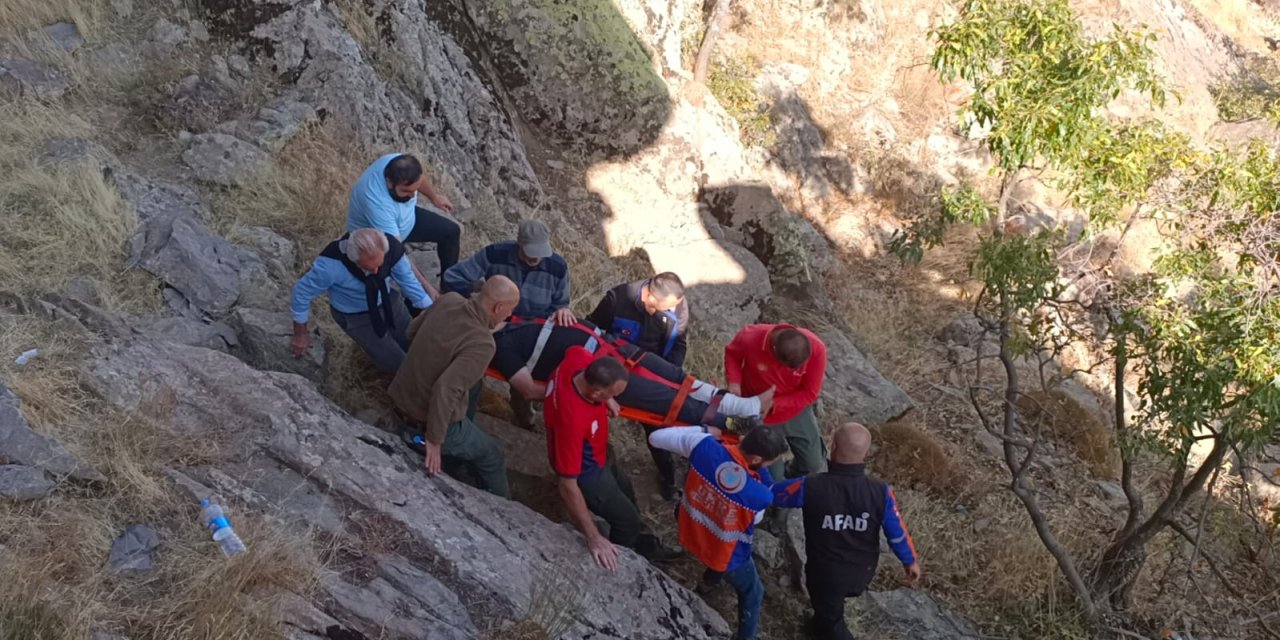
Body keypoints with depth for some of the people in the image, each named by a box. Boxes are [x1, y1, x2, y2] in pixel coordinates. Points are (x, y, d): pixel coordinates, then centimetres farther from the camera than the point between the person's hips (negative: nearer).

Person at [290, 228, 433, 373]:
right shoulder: (330, 265, -39)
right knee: (395, 364, -3)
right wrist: (301, 333, -7)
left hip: (388, 300, 4)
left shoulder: (391, 247, -30)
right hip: (354, 315, -3)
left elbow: (408, 280, -12)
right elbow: (302, 292, -21)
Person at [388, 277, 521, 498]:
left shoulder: (449, 300, -7)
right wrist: (434, 441, -26)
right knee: (492, 460, 15)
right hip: (429, 419, -7)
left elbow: (413, 330, 10)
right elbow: (445, 389, -36)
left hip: (400, 397, 7)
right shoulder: (481, 344, -28)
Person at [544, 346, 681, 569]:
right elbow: (567, 485, -40)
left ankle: (647, 548, 58)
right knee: (627, 519, 11)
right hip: (586, 470, -8)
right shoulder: (572, 419, -47)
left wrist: (605, 400, -3)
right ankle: (619, 563, 42)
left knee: (625, 492, 31)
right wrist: (593, 538, -35)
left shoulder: (579, 360, -30)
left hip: (596, 452, 8)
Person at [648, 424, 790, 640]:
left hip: (692, 534, 5)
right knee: (752, 594, 29)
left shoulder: (704, 446, -32)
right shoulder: (760, 495, -37)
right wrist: (760, 470, -13)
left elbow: (656, 437, -16)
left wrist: (704, 430, -7)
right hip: (728, 556, -4)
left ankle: (709, 580, 69)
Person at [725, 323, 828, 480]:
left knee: (813, 464, 15)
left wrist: (773, 404, -30)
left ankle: (790, 478, 49)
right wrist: (734, 381, -25)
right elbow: (732, 353, -7)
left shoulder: (816, 349, -30)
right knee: (772, 478, 1)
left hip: (795, 410, 2)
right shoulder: (750, 338, -32)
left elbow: (809, 393, -18)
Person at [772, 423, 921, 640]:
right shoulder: (881, 492, -26)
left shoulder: (810, 487, -31)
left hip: (825, 572, -3)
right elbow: (897, 534, -13)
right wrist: (911, 562, 7)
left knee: (831, 622, 26)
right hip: (863, 573, 3)